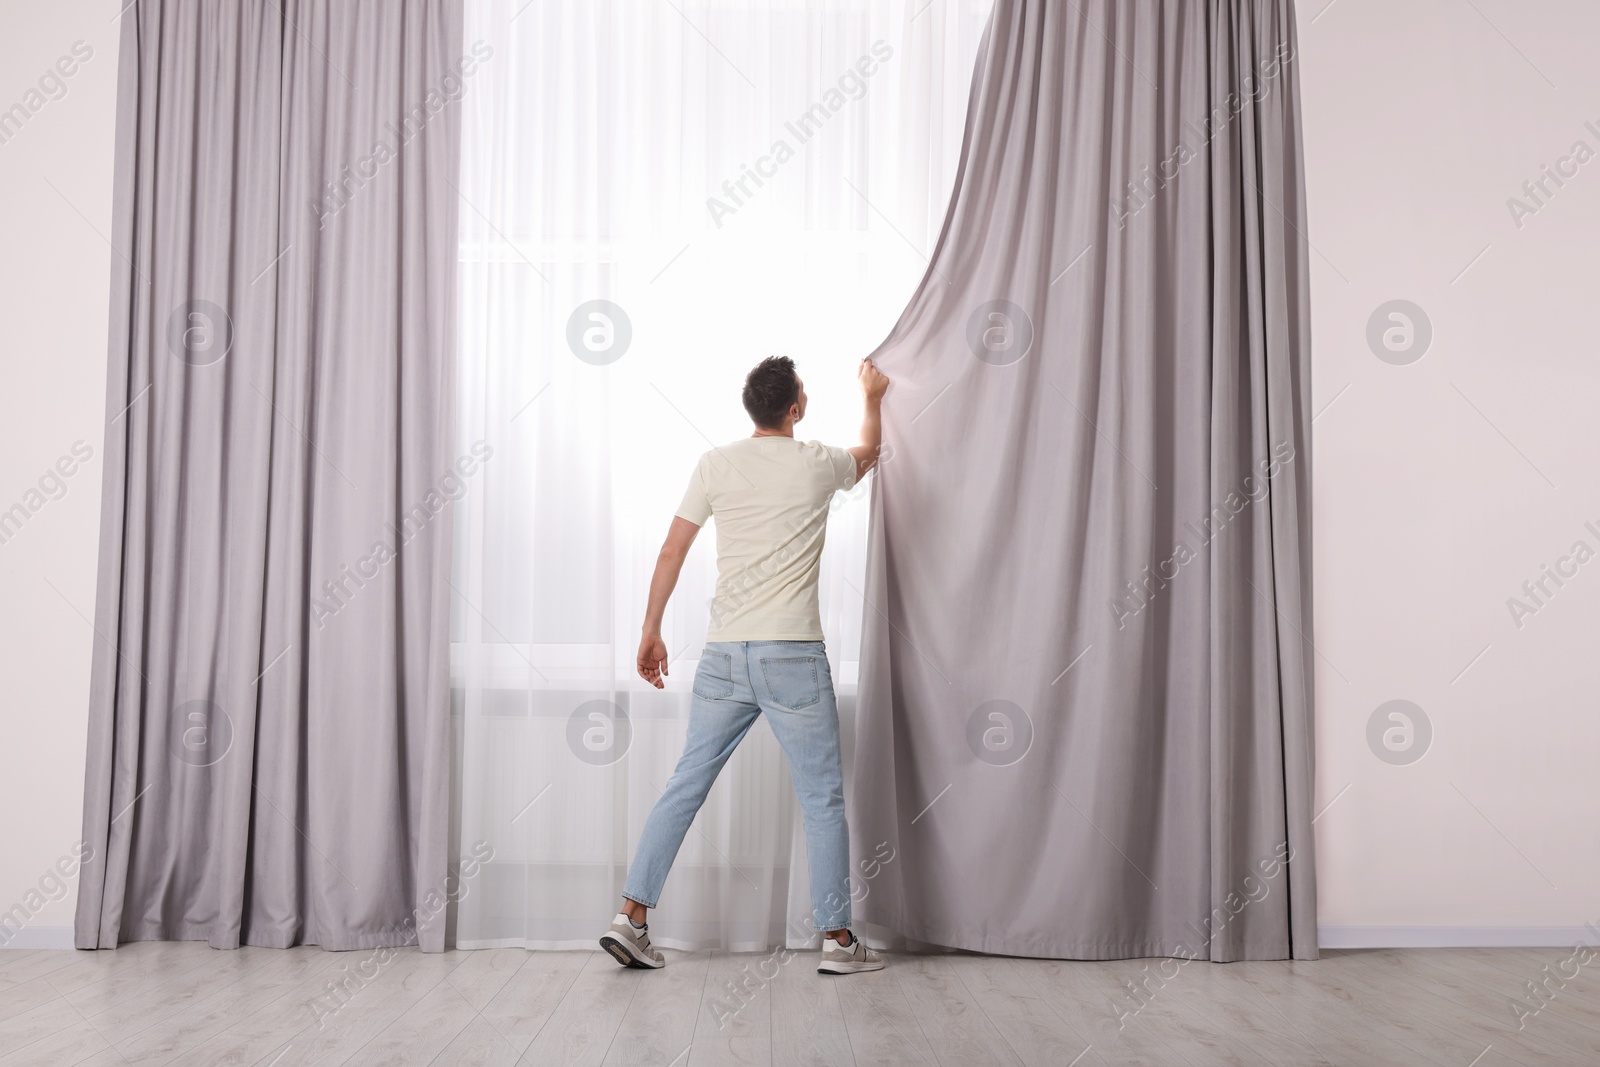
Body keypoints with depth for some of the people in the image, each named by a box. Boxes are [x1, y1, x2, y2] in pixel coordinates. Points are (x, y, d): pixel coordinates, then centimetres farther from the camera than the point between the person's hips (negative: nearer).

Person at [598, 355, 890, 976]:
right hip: (793, 656, -3)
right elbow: (868, 452, 24)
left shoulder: (716, 465, 3)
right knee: (822, 800, 6)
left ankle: (631, 917, 10)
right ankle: (837, 939, 11)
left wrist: (651, 632, 14)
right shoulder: (817, 465, 0)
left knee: (685, 786, 10)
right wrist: (872, 398, 44)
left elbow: (671, 553, 5)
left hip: (724, 655, 3)